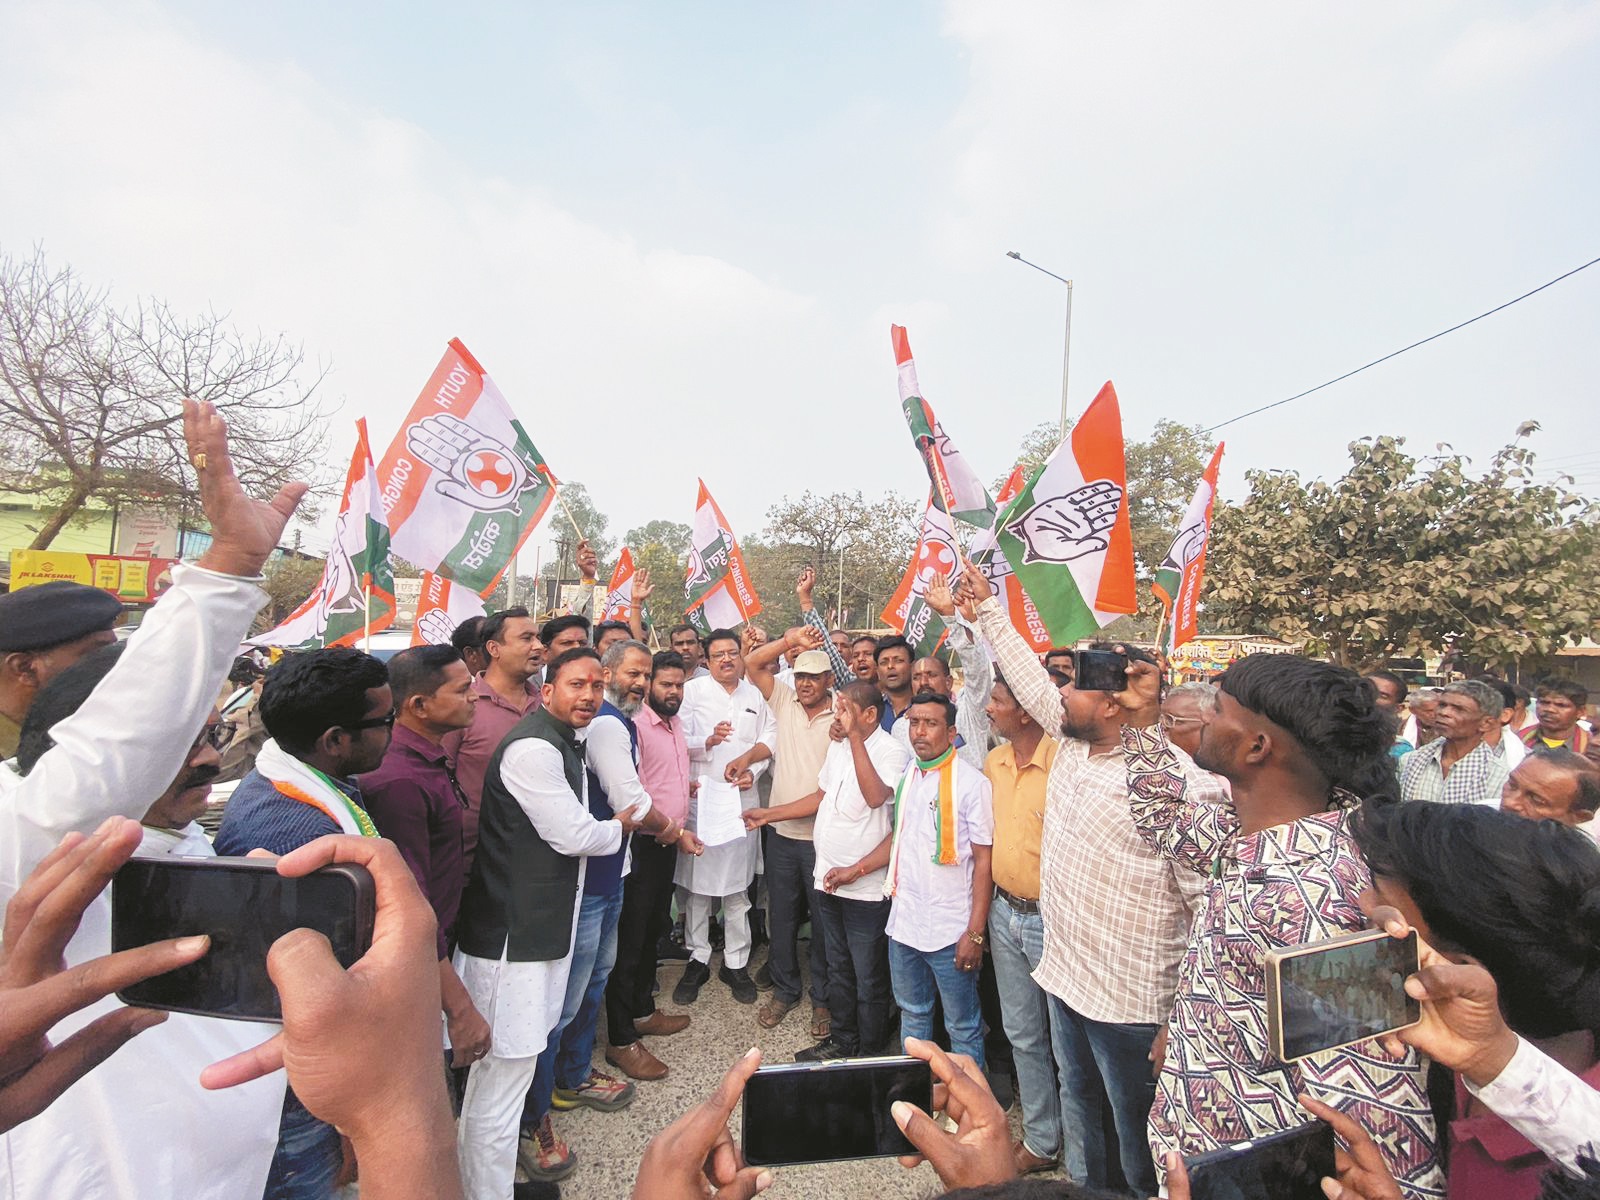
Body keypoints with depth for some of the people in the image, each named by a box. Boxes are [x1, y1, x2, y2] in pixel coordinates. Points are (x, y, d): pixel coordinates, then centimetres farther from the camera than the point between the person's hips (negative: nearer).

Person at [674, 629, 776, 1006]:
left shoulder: (755, 695, 13)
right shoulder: (692, 690, 1)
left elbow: (770, 739, 8)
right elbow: (678, 742, -6)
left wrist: (748, 762, -9)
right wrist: (708, 742, -24)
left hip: (742, 799, 2)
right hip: (700, 796, -2)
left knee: (738, 885, 9)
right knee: (698, 882, 5)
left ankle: (736, 962, 21)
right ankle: (697, 960, 21)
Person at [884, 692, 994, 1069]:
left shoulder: (971, 782, -14)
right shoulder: (906, 776, 5)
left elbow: (984, 861, -14)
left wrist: (975, 934, -16)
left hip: (950, 931, -6)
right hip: (903, 922, 6)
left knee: (962, 1027, 10)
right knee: (912, 1014, 23)